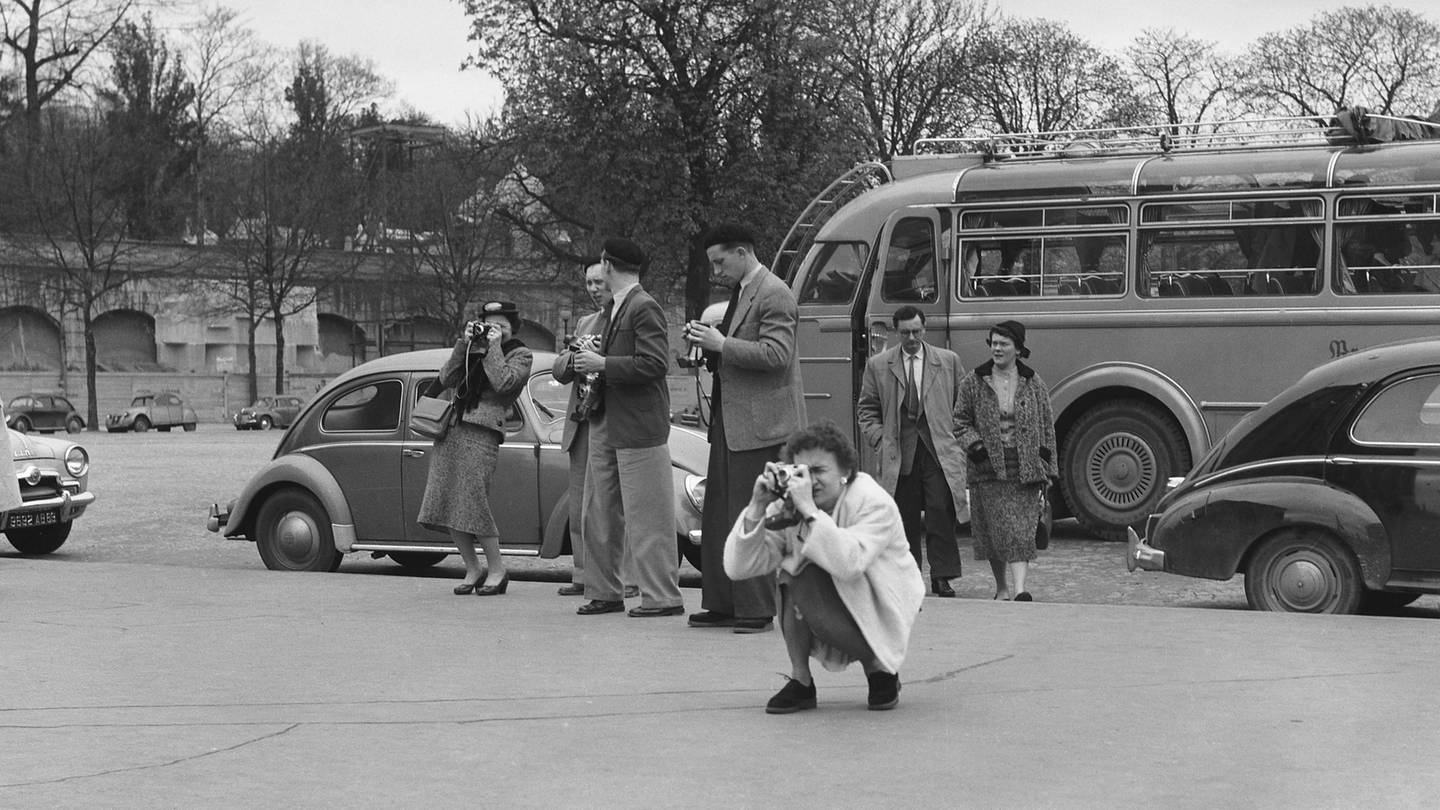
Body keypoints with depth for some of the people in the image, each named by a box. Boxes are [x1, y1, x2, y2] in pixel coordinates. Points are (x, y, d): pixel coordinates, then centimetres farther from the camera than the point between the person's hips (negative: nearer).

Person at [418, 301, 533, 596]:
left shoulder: (520, 355, 6)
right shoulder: (474, 349, 20)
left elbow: (503, 383, -12)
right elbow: (446, 379, 9)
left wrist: (494, 347, -6)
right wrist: (464, 343, 3)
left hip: (482, 433, -6)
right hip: (450, 428, 6)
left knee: (472, 503, -14)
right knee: (445, 503, 1)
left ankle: (497, 570, -1)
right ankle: (472, 569, 11)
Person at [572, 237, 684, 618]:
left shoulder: (644, 308, -12)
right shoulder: (617, 307, 16)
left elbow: (654, 364, -20)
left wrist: (603, 364, -17)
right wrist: (591, 361, 7)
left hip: (638, 426, -10)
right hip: (606, 425, 10)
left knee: (647, 517, -4)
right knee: (598, 514, 12)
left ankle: (662, 597, 1)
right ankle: (604, 593, 21)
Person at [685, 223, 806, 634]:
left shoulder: (774, 295, -12)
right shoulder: (740, 292, 18)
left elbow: (775, 355, -21)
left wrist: (721, 344, -19)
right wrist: (708, 342, 9)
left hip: (759, 423, -10)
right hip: (729, 420, 10)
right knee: (718, 516, 11)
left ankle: (757, 610, -1)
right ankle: (722, 604, 17)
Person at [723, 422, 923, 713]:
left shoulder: (875, 504, -21)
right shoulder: (787, 507, -8)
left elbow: (848, 563, -40)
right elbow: (737, 568, -17)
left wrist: (809, 510, -40)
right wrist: (757, 508, -28)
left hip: (882, 617, -5)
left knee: (808, 580, -29)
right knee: (789, 574, -22)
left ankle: (880, 669, -7)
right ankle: (800, 681, -8)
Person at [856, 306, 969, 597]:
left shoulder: (948, 361, 9)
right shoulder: (878, 365, 8)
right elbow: (866, 409, 12)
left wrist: (956, 437, 4)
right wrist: (879, 440, 1)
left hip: (939, 450, -1)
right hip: (899, 451, 1)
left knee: (940, 511, -11)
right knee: (905, 518, 3)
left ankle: (942, 578, -6)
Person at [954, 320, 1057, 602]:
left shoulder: (1034, 384, 7)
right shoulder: (973, 383, 4)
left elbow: (1047, 428, 10)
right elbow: (960, 421, 8)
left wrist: (1046, 470, 6)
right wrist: (975, 446, -10)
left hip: (1026, 469, 0)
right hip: (989, 468, 0)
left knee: (1022, 531, -8)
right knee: (997, 529, 1)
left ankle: (1020, 588, -15)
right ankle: (1002, 586, 15)